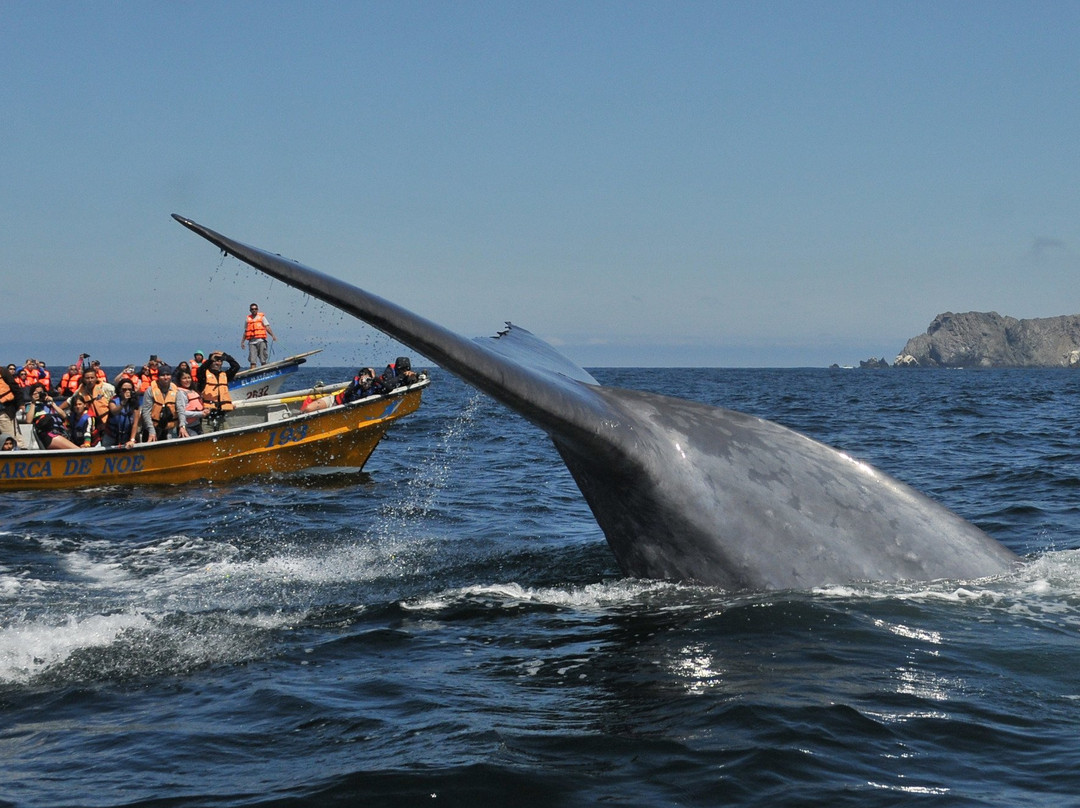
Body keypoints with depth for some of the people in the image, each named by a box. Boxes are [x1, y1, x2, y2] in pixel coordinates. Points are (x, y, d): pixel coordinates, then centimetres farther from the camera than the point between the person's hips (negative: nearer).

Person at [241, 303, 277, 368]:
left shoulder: (262, 317, 6)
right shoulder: (248, 319, 14)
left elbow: (267, 328, -2)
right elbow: (245, 331, 20)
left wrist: (273, 336, -17)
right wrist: (242, 342, 17)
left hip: (261, 341, -2)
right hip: (252, 341, 2)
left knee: (263, 360, -3)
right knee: (252, 360, -3)